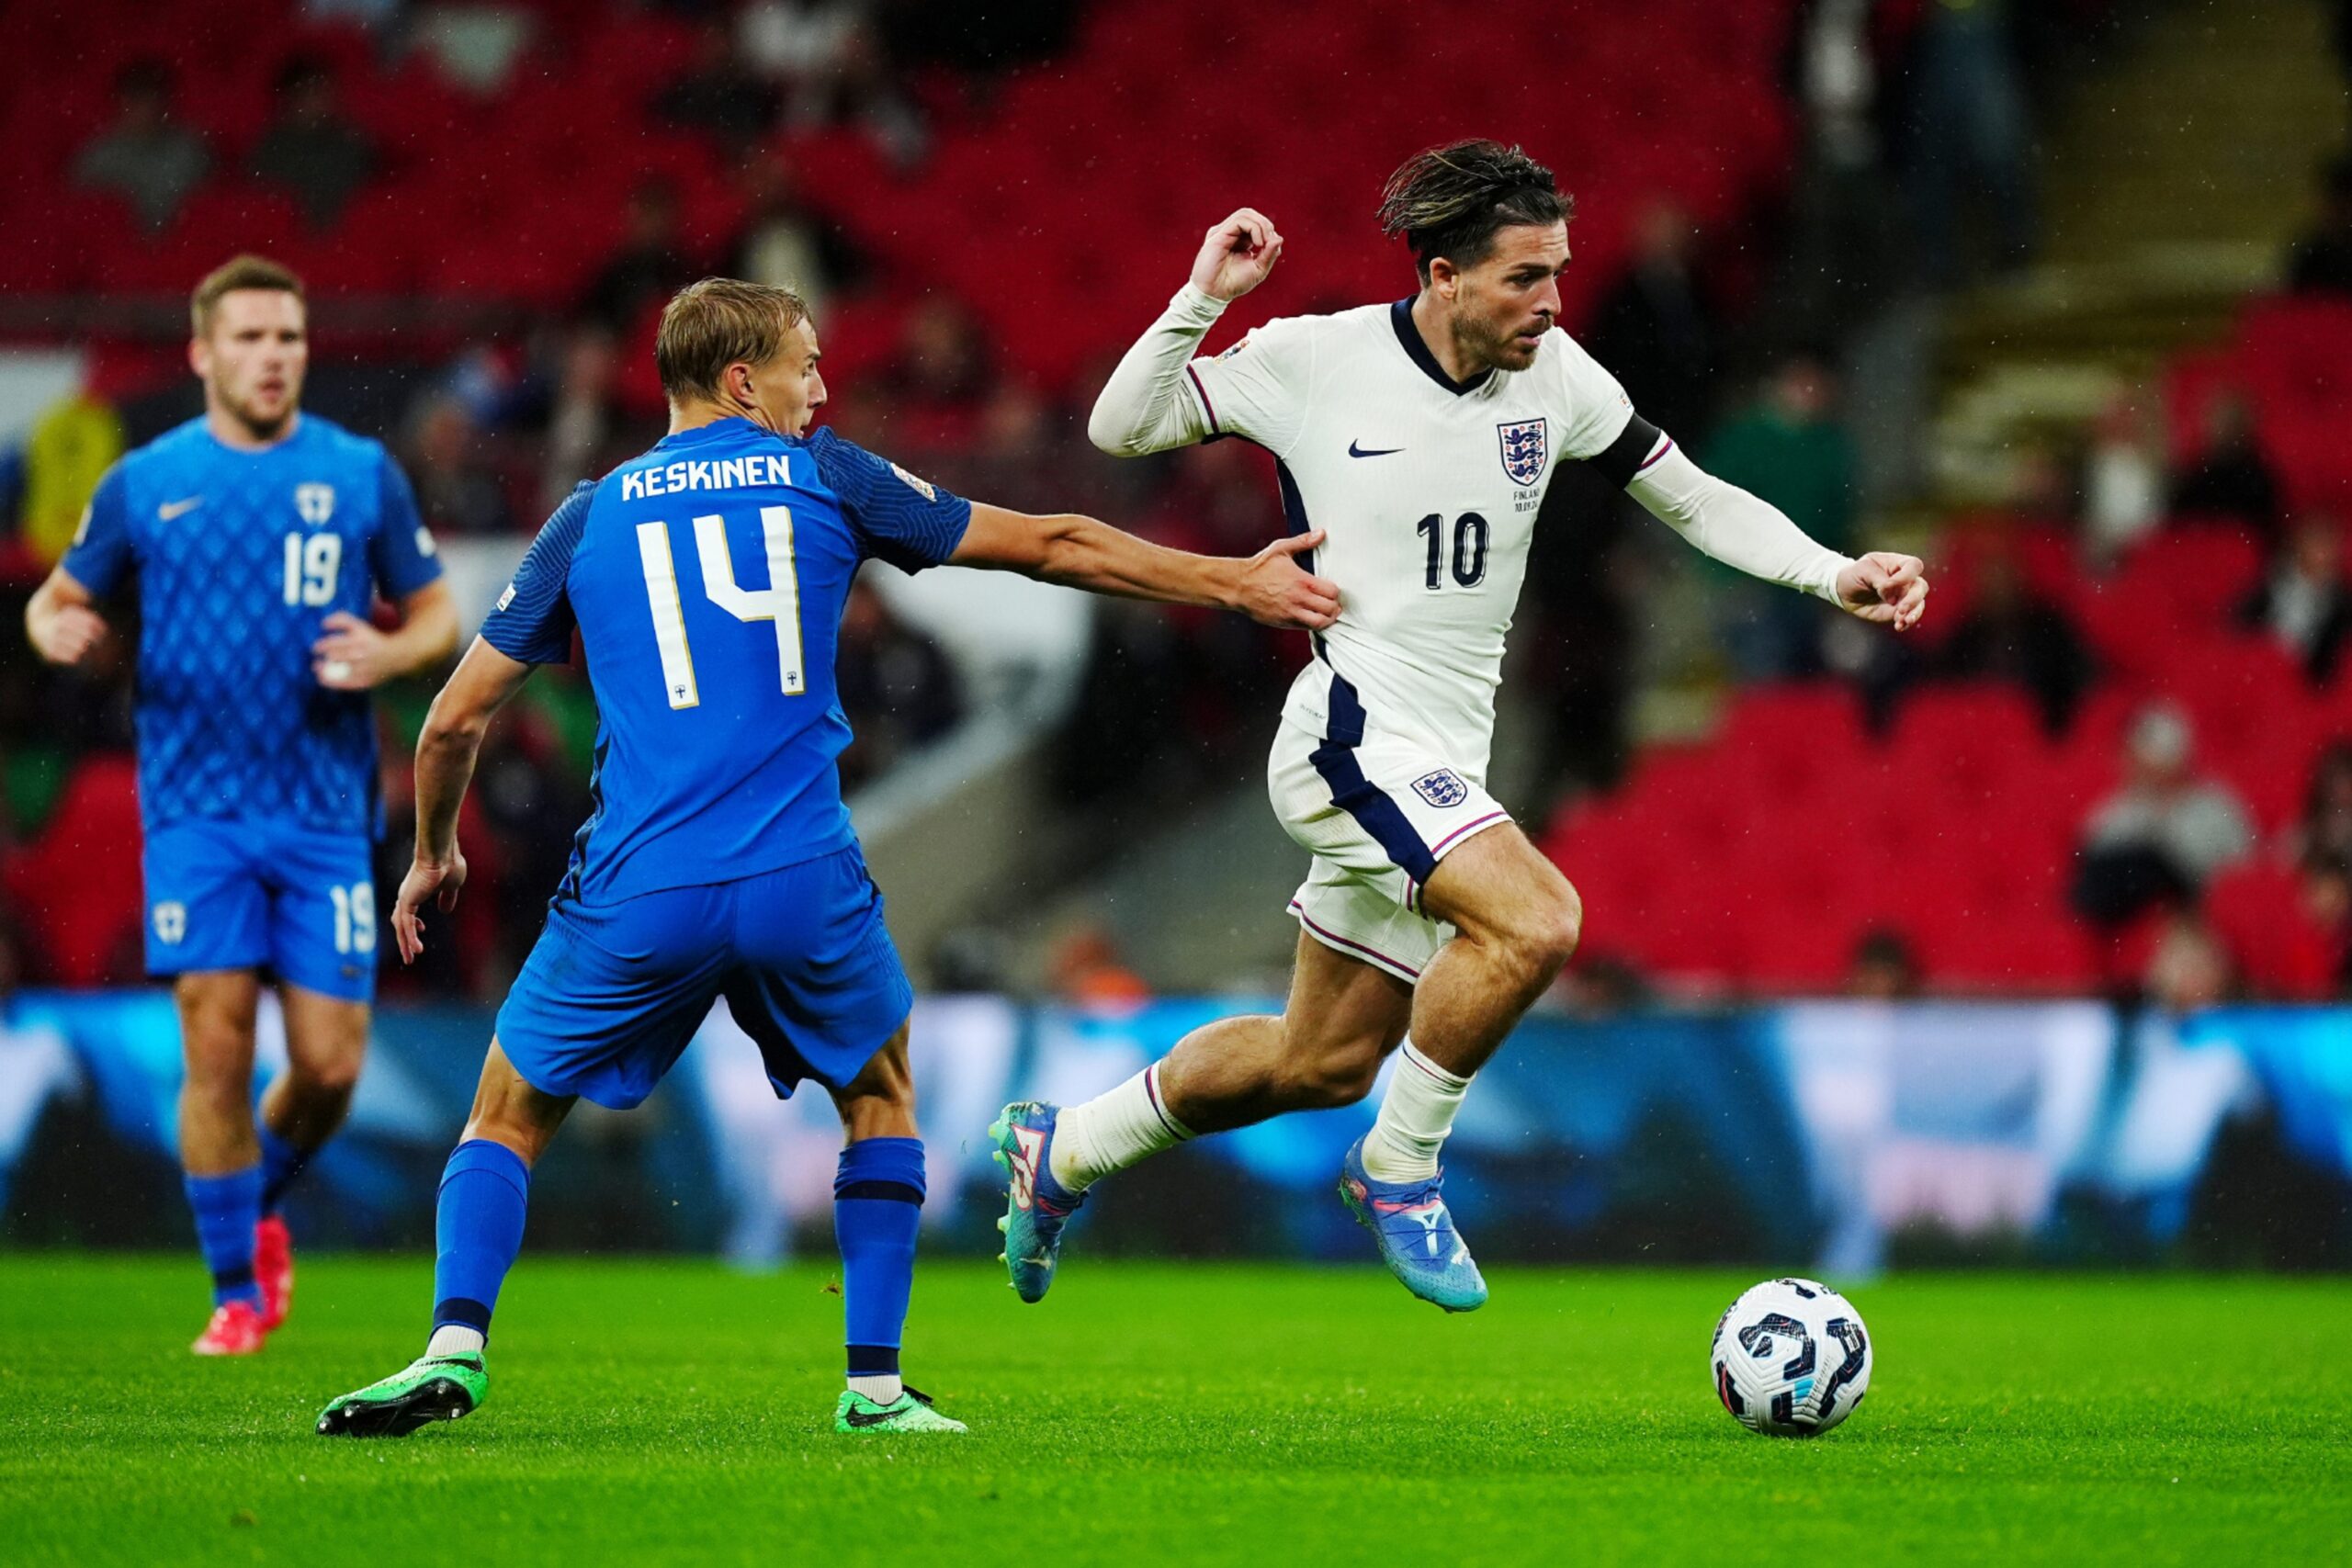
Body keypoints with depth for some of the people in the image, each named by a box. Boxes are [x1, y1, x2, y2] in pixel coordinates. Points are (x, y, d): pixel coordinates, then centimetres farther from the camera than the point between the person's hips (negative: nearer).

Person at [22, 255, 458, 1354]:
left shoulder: (361, 475, 4)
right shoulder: (144, 483, 4)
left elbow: (435, 614, 11)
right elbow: (61, 599, 14)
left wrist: (389, 654, -11)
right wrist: (56, 630, -11)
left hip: (325, 809, 1)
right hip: (196, 807, -1)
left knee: (329, 1065, -2)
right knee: (217, 1047, -9)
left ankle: (263, 1207, 30)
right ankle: (236, 1291, 4)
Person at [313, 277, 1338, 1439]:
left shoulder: (591, 515, 11)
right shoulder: (823, 479, 9)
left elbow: (456, 718, 14)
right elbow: (1053, 547, 15)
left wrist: (434, 855, 32)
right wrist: (1236, 582, 25)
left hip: (638, 891, 0)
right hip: (803, 884, 0)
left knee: (510, 1113, 16)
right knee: (879, 1095, 25)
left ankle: (455, 1350, -5)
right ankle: (874, 1383, 17)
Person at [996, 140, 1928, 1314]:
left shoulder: (1554, 377, 2)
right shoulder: (1315, 360, -10)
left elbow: (1694, 501, 10)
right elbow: (1120, 428, -4)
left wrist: (1838, 578, -2)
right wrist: (1202, 301, -18)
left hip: (1441, 766, 7)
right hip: (1352, 734, -7)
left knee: (1322, 1063, 14)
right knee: (1535, 921, -28)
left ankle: (1063, 1149, 36)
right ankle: (1399, 1168, -7)